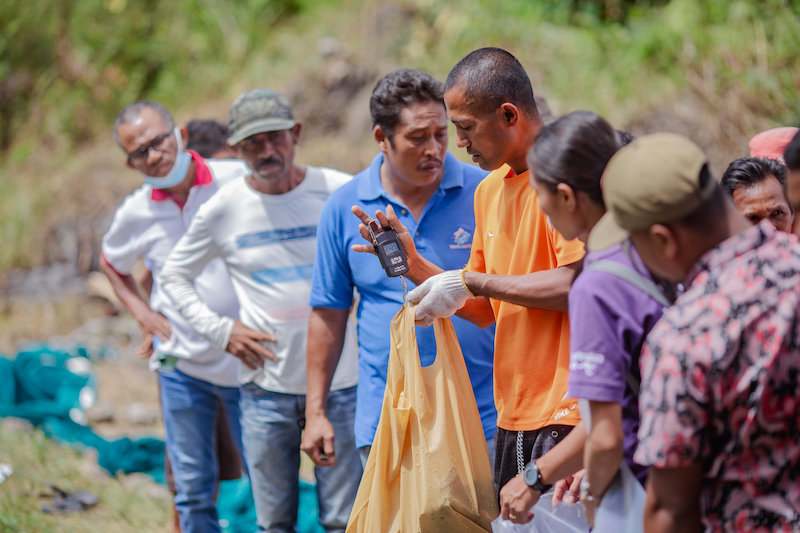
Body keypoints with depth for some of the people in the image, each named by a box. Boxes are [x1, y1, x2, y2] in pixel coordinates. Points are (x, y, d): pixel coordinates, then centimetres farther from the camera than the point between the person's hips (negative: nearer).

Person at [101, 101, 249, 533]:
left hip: (246, 362, -2)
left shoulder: (239, 181, -11)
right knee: (192, 484, 9)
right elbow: (111, 262, 20)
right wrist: (143, 313, 6)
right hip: (181, 363, 2)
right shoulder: (136, 213, -2)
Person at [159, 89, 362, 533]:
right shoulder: (224, 209, -3)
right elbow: (174, 275, 11)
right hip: (266, 386, 1)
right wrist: (220, 330, -1)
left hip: (339, 383, -1)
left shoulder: (340, 192, -5)